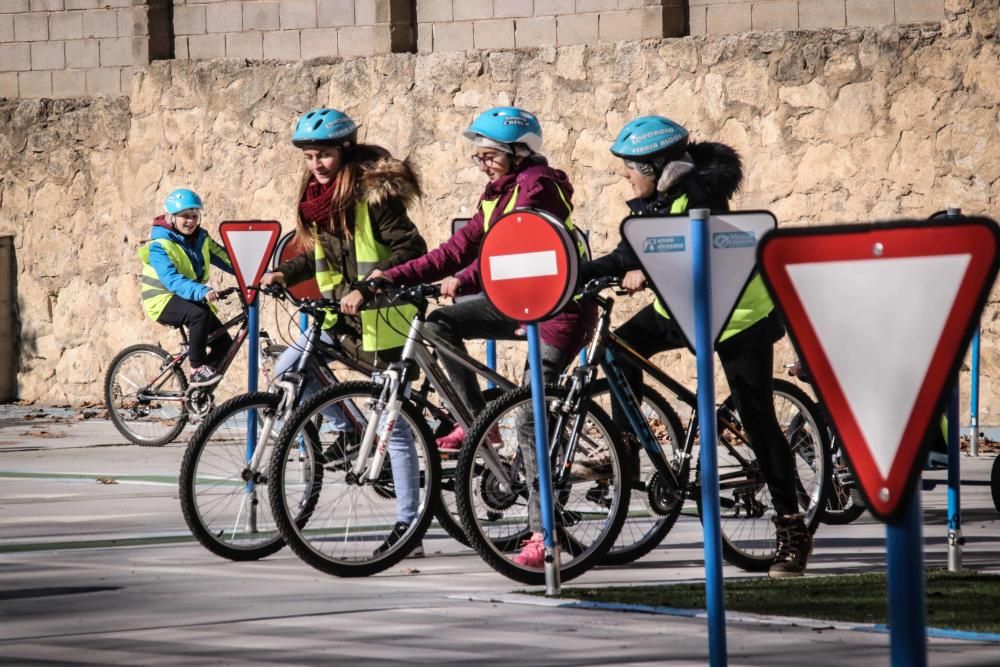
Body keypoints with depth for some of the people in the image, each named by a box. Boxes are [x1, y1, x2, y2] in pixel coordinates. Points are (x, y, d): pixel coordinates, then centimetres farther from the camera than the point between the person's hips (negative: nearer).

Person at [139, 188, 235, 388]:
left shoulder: (201, 239, 4)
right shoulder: (160, 246, -19)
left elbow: (227, 260, -3)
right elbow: (172, 280, -34)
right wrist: (201, 292, -51)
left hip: (192, 298, 7)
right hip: (163, 301, -7)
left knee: (224, 342, -7)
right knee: (200, 314, -36)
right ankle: (197, 370, -27)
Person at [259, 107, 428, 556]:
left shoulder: (372, 192, -17)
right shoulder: (317, 195, 7)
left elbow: (411, 249, -22)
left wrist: (367, 288, -30)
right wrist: (283, 274, 0)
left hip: (382, 317, -8)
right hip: (342, 316, 8)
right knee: (288, 370, -3)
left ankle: (407, 521, 2)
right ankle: (346, 432, 15)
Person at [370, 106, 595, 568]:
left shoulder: (537, 185, -15)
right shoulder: (498, 194, 13)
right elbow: (461, 247, 8)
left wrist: (463, 281, -39)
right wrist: (394, 277, -1)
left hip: (560, 309, -9)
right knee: (441, 323, -4)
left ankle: (542, 530, -10)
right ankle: (476, 422, 4)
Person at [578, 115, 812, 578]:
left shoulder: (701, 197, -23)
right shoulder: (653, 204, 1)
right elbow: (626, 259, 2)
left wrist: (650, 274, -45)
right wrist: (571, 277, -8)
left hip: (739, 316, -7)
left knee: (758, 420, -6)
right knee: (623, 345, -15)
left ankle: (792, 529, -1)